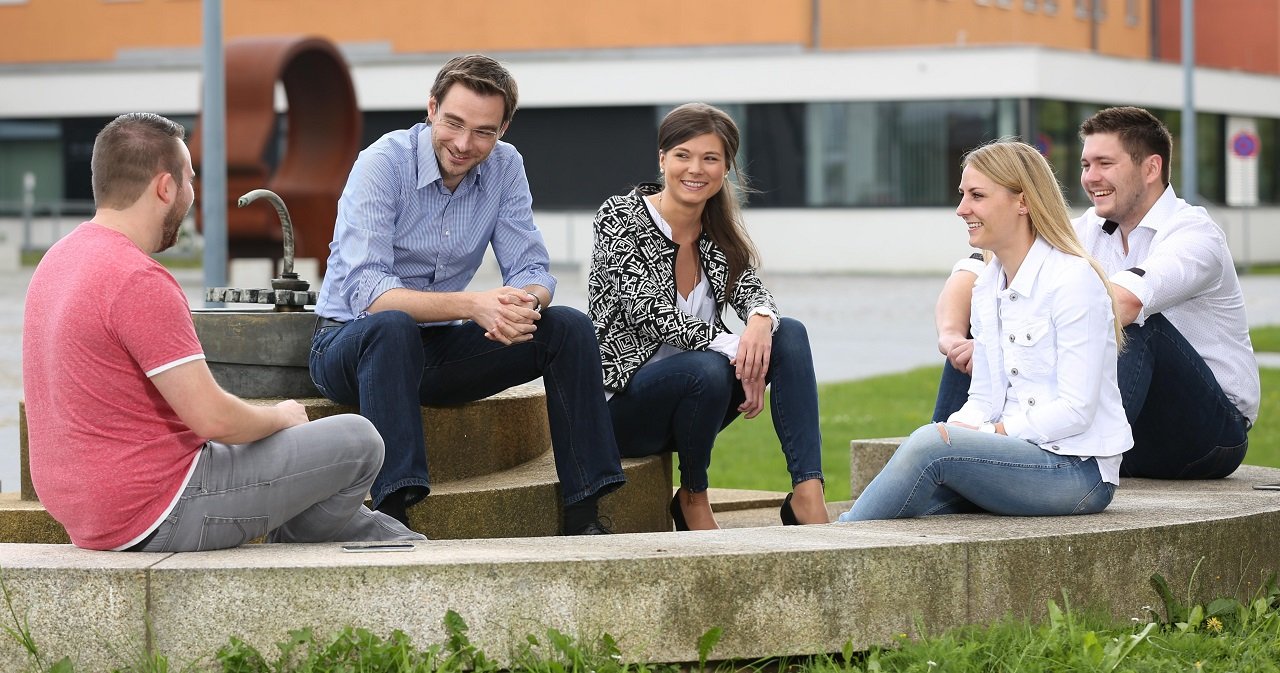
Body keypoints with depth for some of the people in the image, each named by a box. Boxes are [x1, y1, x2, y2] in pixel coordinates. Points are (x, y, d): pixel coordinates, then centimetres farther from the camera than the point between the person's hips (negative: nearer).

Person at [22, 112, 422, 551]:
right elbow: (213, 417, -24)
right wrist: (280, 417, -3)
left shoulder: (59, 260, 9)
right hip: (158, 514, -11)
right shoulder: (138, 280, -23)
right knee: (357, 442, -1)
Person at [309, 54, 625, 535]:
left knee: (570, 327, -13)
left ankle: (583, 514, -13)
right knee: (393, 326, -39)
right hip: (350, 344, -5)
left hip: (437, 351, 5)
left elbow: (531, 272, -3)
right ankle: (392, 511, -48)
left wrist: (524, 305, -30)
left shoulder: (505, 167, -2)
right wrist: (472, 305, -42)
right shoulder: (383, 164, -19)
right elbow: (365, 292, -29)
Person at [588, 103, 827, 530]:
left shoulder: (720, 233, 7)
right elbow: (650, 311, -22)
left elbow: (749, 289, -7)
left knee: (789, 334, -16)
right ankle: (692, 498, -10)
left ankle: (807, 494, -26)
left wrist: (760, 319, -32)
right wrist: (736, 350, -29)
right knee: (706, 370, -36)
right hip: (624, 403, -6)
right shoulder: (620, 218, -12)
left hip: (695, 399, 6)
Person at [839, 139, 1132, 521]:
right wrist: (953, 429, -9)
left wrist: (986, 432, -19)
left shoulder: (1073, 280, -12)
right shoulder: (987, 286, 13)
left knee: (931, 446, -27)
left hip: (1080, 471, -7)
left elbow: (1075, 410, -17)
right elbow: (983, 400, 14)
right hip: (1018, 456, 7)